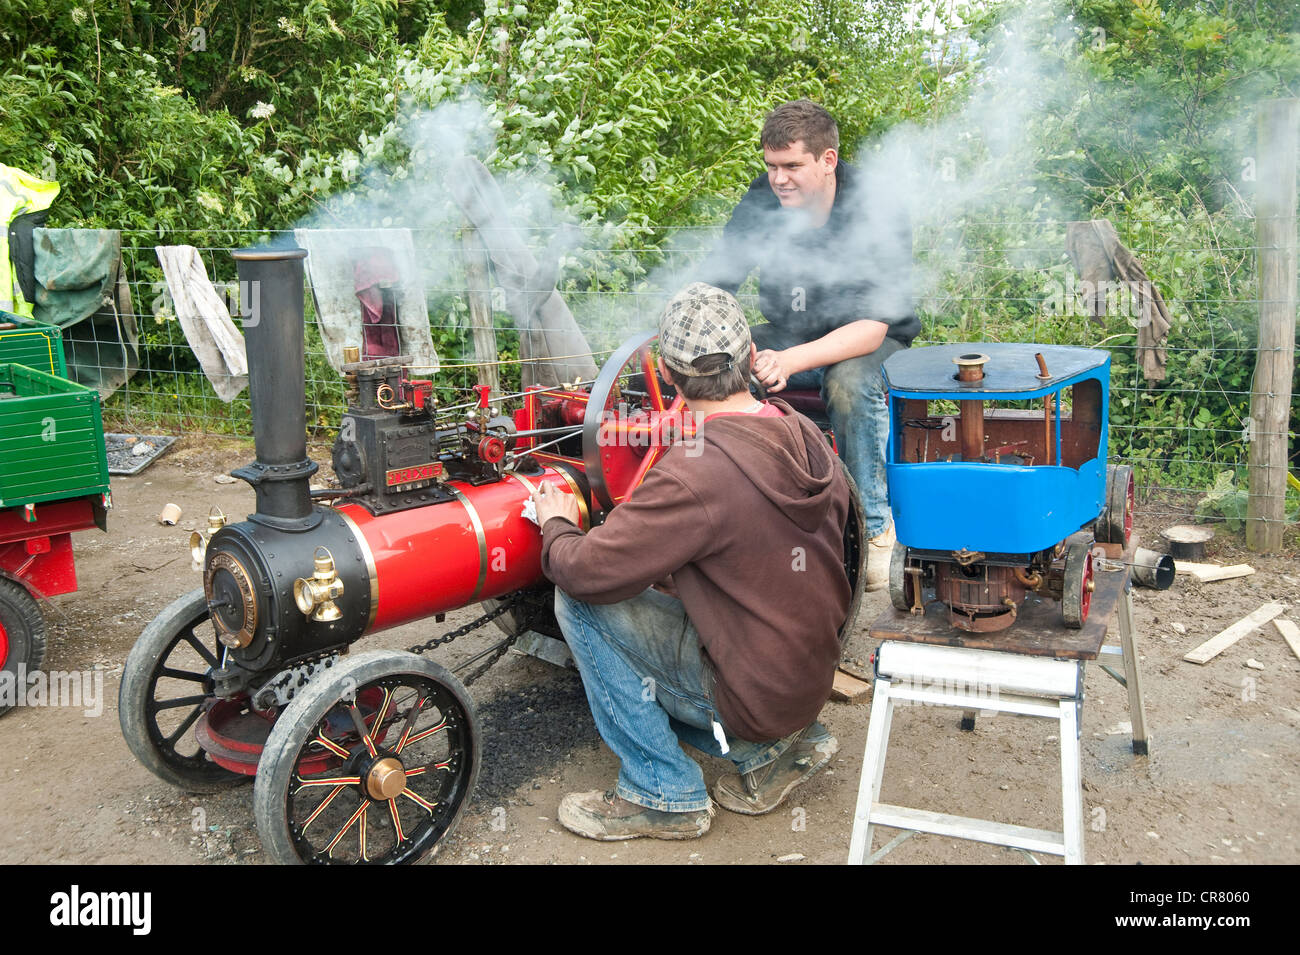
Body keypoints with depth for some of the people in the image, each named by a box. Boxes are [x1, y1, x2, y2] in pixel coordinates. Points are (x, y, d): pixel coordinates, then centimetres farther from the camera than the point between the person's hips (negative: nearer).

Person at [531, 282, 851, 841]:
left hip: (751, 691, -8)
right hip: (810, 682, 8)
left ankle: (662, 796, 3)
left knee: (580, 604, -8)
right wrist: (675, 575, 18)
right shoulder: (808, 437, -2)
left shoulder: (695, 474, -28)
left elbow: (586, 572, -23)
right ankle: (774, 748, 15)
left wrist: (555, 525, -1)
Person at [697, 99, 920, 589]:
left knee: (851, 382, -39)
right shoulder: (763, 200, -8)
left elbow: (872, 327, -28)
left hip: (868, 346, -4)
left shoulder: (879, 212, -21)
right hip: (789, 337, 4)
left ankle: (875, 529, -21)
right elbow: (712, 284, -5)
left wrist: (789, 361, -44)